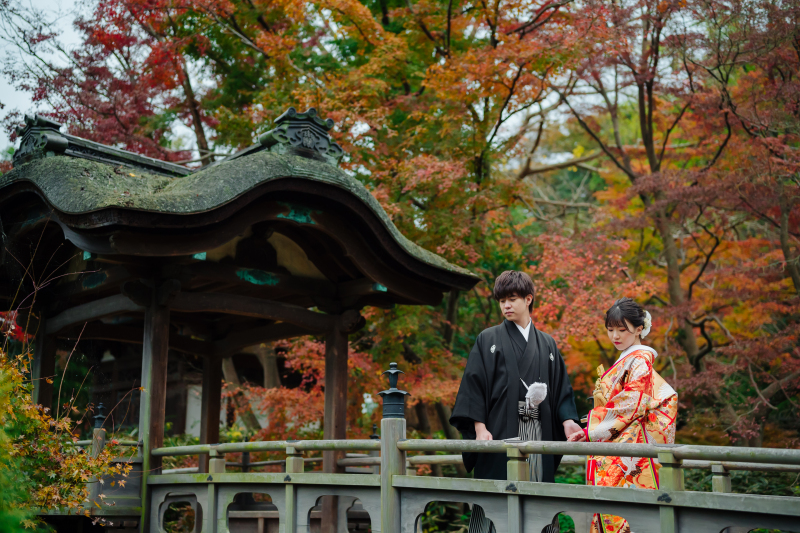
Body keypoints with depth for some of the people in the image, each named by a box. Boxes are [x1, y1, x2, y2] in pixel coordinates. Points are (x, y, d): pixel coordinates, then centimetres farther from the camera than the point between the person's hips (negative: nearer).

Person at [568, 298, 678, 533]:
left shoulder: (639, 360, -8)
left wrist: (590, 431, -11)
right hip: (614, 450, 9)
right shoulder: (625, 362, 20)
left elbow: (631, 406, -15)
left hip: (628, 452, -9)